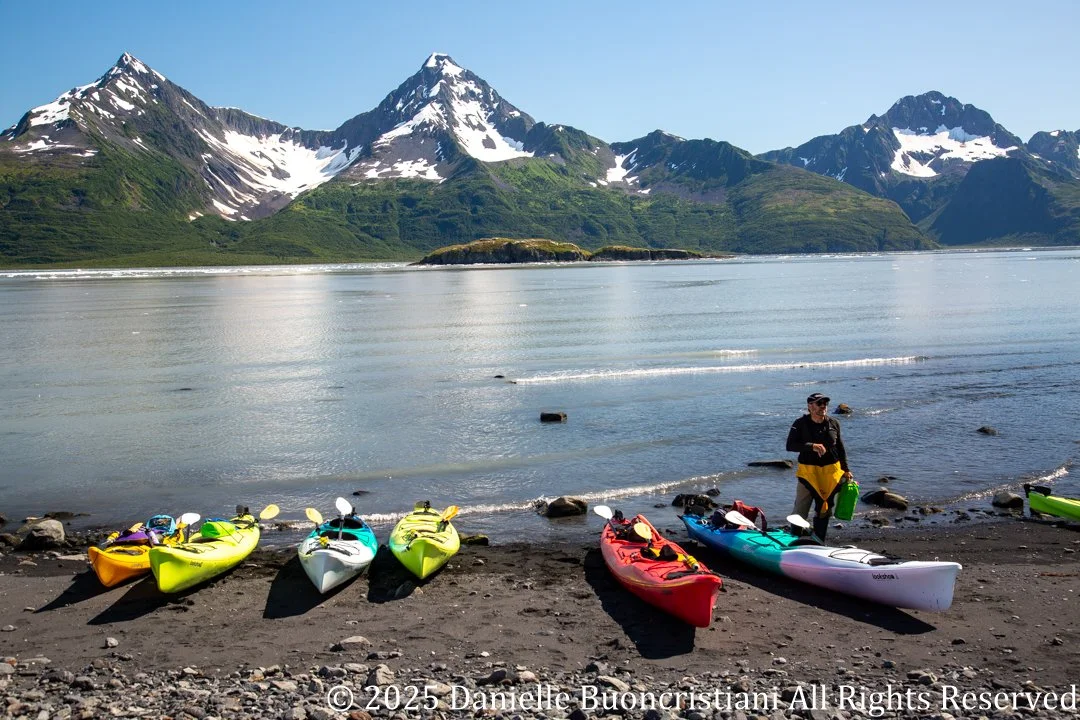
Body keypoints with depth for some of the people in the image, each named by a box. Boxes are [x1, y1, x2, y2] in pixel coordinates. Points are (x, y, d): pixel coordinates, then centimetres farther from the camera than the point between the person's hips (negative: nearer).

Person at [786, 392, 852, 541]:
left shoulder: (834, 423, 5)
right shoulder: (800, 424, -6)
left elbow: (840, 448, 14)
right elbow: (790, 445, -17)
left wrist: (846, 470, 13)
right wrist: (812, 446, -28)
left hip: (831, 472, 4)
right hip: (808, 472, -4)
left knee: (824, 511, 12)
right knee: (800, 513, -5)